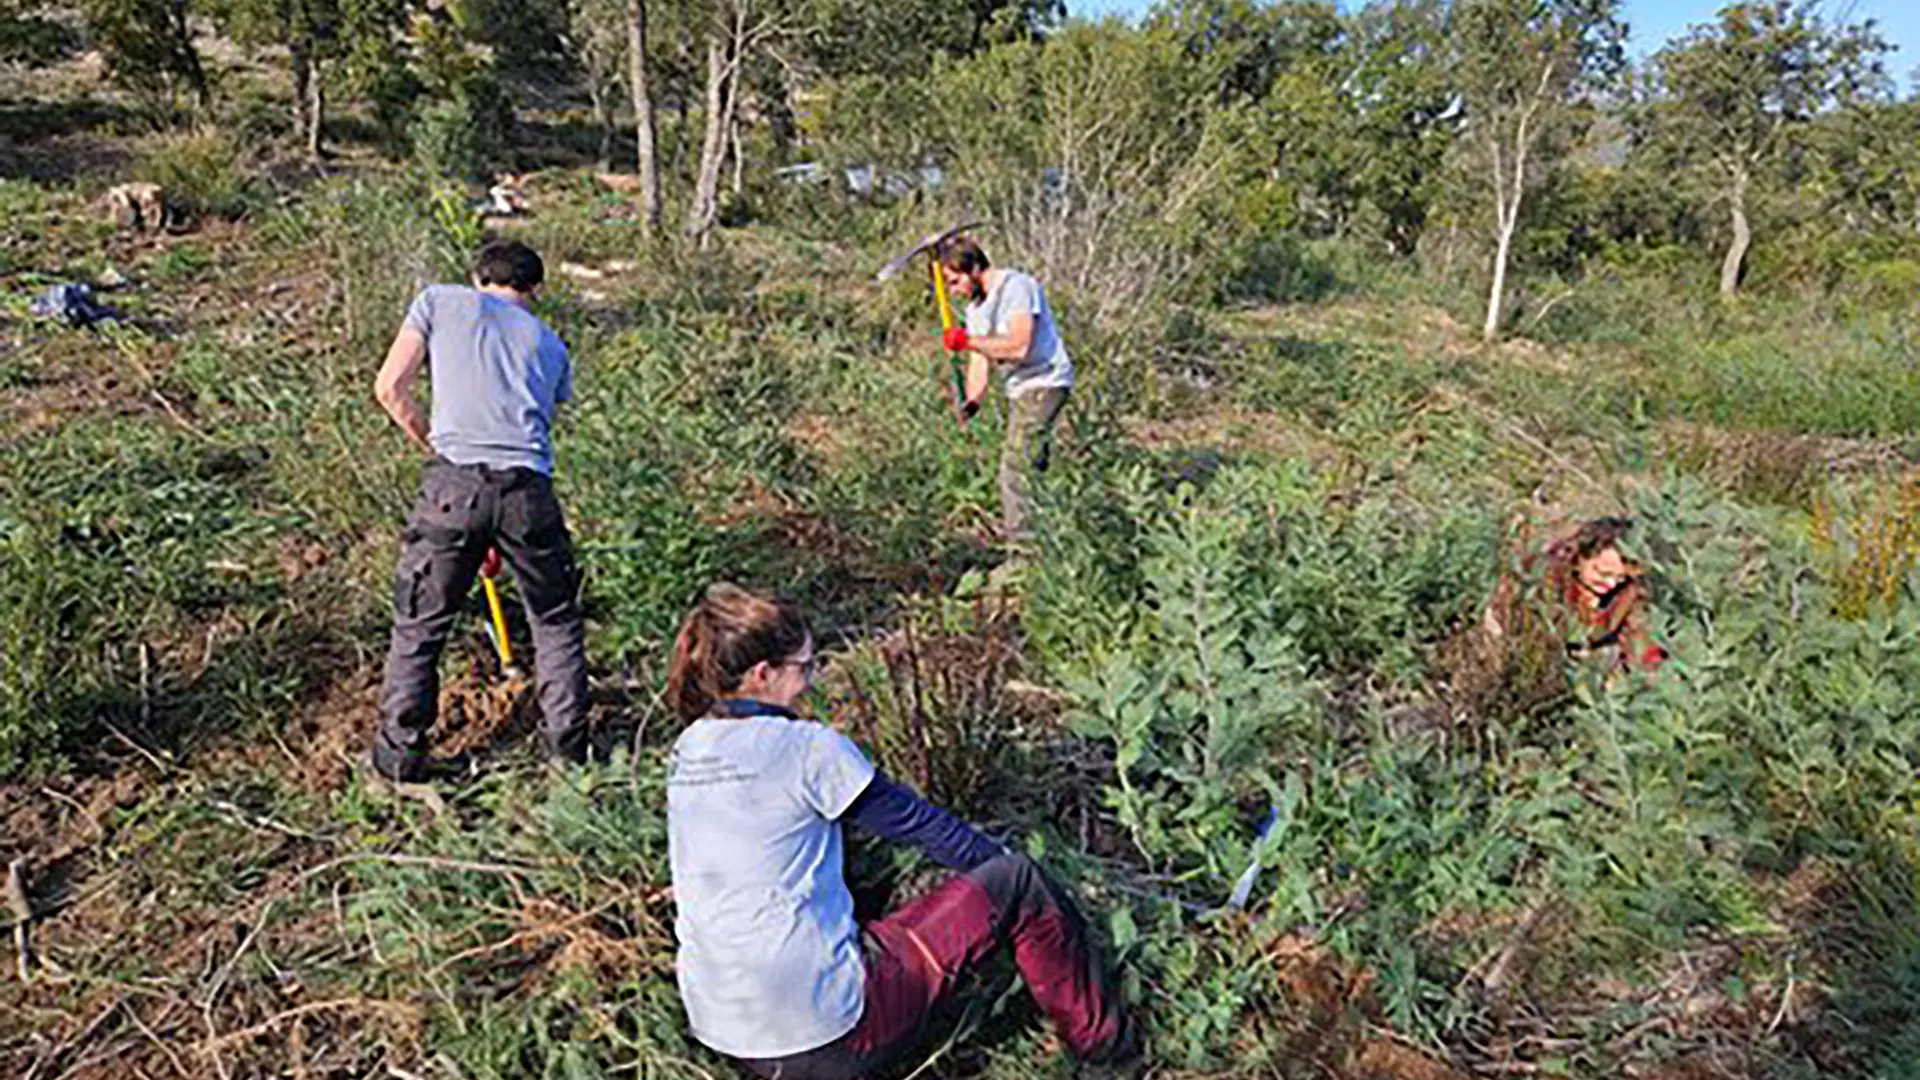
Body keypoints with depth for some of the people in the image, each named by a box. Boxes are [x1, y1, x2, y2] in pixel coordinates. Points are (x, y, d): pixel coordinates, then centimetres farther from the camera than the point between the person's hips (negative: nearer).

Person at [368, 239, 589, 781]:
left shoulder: (440, 301, 16)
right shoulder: (549, 343, 23)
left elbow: (389, 388, 7)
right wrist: (501, 534, 31)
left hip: (454, 483, -1)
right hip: (528, 489, 2)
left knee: (419, 625, 15)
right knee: (556, 620, 20)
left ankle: (400, 754, 24)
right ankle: (568, 742, 28)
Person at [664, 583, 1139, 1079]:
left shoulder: (687, 751, 7)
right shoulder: (806, 748, -16)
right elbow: (917, 821, -3)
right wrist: (999, 860, 16)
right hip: (820, 1031, -8)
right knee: (1017, 884, 2)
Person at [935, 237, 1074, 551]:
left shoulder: (1016, 287, -16)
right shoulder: (975, 307, 11)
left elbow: (1018, 346, -28)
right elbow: (980, 360, 9)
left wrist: (968, 340, -23)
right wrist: (973, 400, -8)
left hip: (1044, 382, -10)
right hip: (1019, 388, 10)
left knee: (1016, 467, -17)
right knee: (1029, 467, 16)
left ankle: (1021, 547, -14)